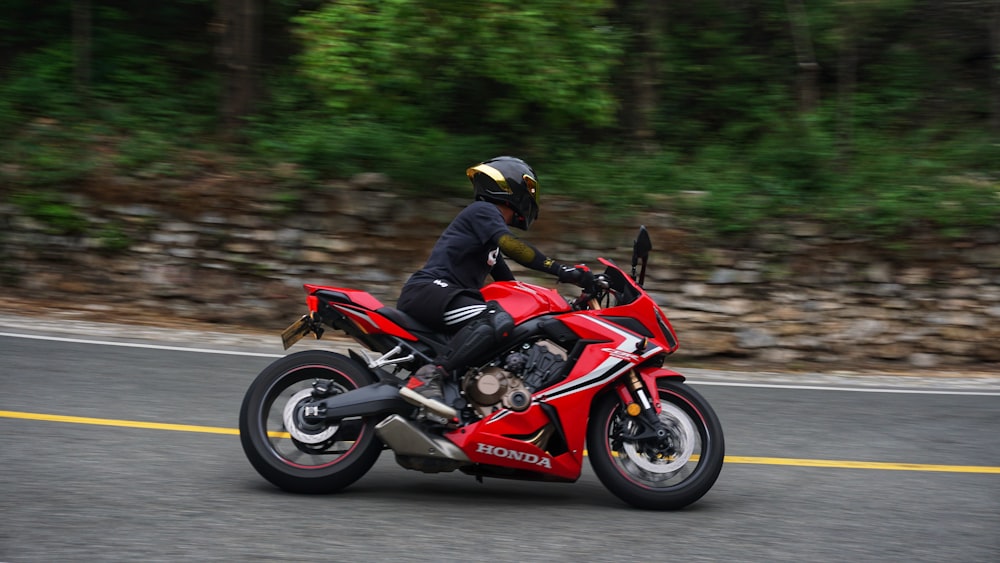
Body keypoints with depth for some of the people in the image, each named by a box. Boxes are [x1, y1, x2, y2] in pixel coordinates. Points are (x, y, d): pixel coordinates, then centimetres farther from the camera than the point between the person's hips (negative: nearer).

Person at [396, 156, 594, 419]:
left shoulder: (491, 222, 27)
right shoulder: (482, 211, -3)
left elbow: (509, 284, 29)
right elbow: (511, 246, -22)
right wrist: (562, 270, -25)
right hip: (427, 289, -10)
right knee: (498, 321, -35)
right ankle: (425, 378, -42)